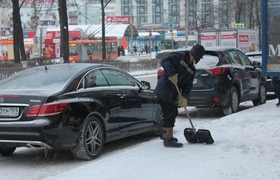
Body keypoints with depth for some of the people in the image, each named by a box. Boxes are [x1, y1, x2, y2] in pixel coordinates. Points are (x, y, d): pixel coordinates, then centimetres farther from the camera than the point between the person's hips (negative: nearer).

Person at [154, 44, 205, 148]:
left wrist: (185, 97, -10)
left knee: (173, 113, 20)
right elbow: (165, 61, -23)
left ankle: (166, 134, 38)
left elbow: (188, 86, 7)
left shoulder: (192, 70, 15)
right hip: (164, 92, -9)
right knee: (170, 114, -9)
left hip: (172, 95, 9)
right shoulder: (178, 57, -7)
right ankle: (168, 139, -5)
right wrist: (172, 74, -32)